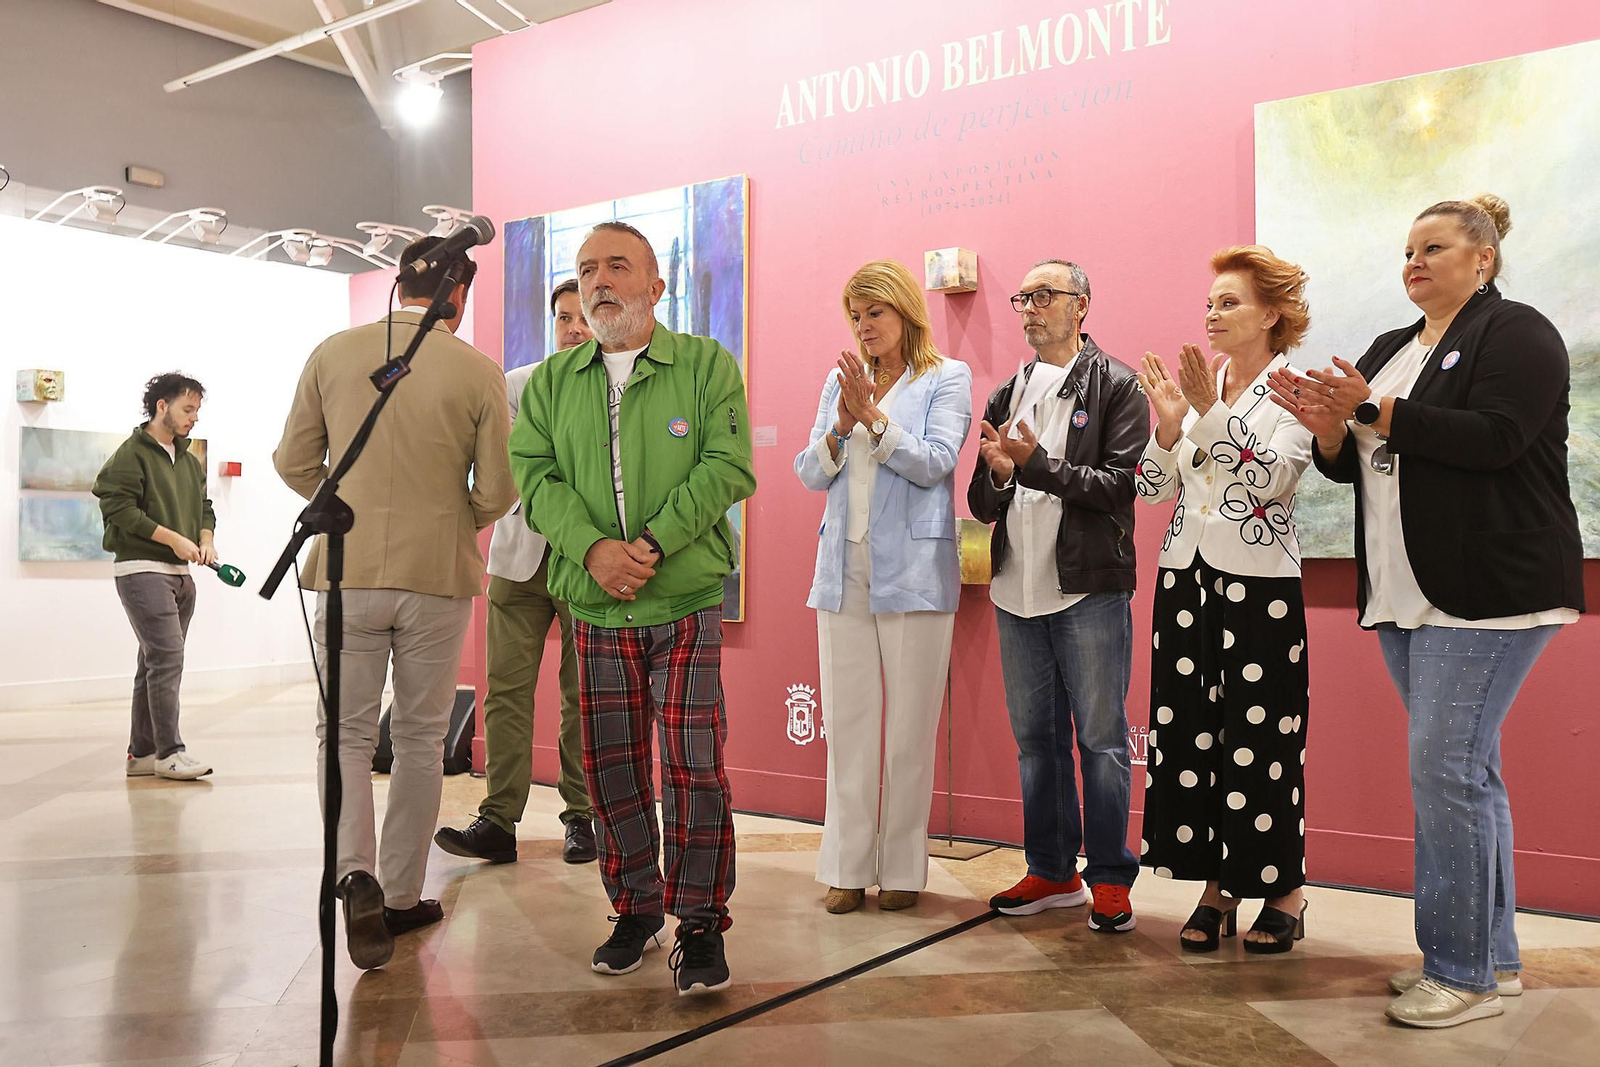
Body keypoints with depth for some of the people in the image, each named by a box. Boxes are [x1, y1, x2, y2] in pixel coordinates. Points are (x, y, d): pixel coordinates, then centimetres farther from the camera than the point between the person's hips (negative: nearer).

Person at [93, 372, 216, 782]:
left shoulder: (191, 462, 17)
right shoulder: (132, 453, -7)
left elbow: (204, 508, 23)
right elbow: (119, 508, -15)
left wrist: (206, 540, 2)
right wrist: (173, 539, -17)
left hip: (180, 573, 8)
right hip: (141, 569, -8)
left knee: (156, 662, 10)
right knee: (167, 656, -14)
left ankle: (142, 753, 17)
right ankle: (169, 752, -10)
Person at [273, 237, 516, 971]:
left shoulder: (334, 353, -1)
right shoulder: (478, 372, -6)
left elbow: (295, 463, 4)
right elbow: (496, 491, -5)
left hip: (347, 572, 1)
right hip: (437, 578, 0)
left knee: (346, 733, 11)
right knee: (419, 740, 13)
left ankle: (357, 877, -10)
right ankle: (401, 896, 22)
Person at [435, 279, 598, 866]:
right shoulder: (516, 385, 12)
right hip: (521, 556, 2)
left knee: (583, 696, 3)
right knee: (506, 688, -2)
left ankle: (580, 816, 15)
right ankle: (499, 821, 3)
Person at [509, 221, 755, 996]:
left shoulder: (707, 365, 1)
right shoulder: (551, 381, 10)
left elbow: (729, 468, -9)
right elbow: (535, 478, 1)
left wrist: (652, 542, -18)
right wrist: (593, 548, -16)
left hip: (686, 603, -3)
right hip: (595, 608, 3)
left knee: (693, 765, -7)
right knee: (610, 766, 10)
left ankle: (700, 924, 7)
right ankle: (635, 908, 26)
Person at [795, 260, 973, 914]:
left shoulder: (947, 377, 3)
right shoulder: (840, 381, 15)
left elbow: (934, 462, -9)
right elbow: (811, 475, 9)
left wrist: (873, 419, -17)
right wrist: (839, 430, -8)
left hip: (913, 571, -4)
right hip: (844, 570, 4)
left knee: (909, 726, 1)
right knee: (847, 724, 4)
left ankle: (902, 868, 12)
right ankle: (847, 867, 12)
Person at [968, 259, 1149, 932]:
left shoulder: (1116, 386, -2)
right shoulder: (1006, 395, 16)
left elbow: (1121, 484, -13)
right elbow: (981, 504, 12)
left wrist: (1037, 464, -20)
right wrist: (997, 475, -10)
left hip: (1090, 589, -6)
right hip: (1018, 593, 6)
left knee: (1101, 738, 1)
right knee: (1035, 738, 12)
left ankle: (1111, 880, 12)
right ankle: (1052, 873, 24)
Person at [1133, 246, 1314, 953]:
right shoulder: (1196, 386, 11)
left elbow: (1272, 477, -18)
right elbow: (1155, 489, 6)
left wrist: (1212, 414, -22)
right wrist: (1168, 424, -9)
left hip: (1259, 583, -5)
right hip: (1187, 576, 5)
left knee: (1259, 738, -1)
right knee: (1190, 731, 5)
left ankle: (1284, 891, 14)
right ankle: (1217, 886, 16)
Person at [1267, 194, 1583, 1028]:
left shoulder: (1516, 335, -5)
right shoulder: (1390, 351, 18)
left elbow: (1492, 438, -20)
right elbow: (1351, 465, 15)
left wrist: (1375, 412, -20)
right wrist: (1327, 425, -5)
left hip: (1488, 591, -8)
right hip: (1407, 597, 8)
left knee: (1445, 766, -12)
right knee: (1466, 767, 12)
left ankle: (1465, 972, -1)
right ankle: (1491, 954, 22)